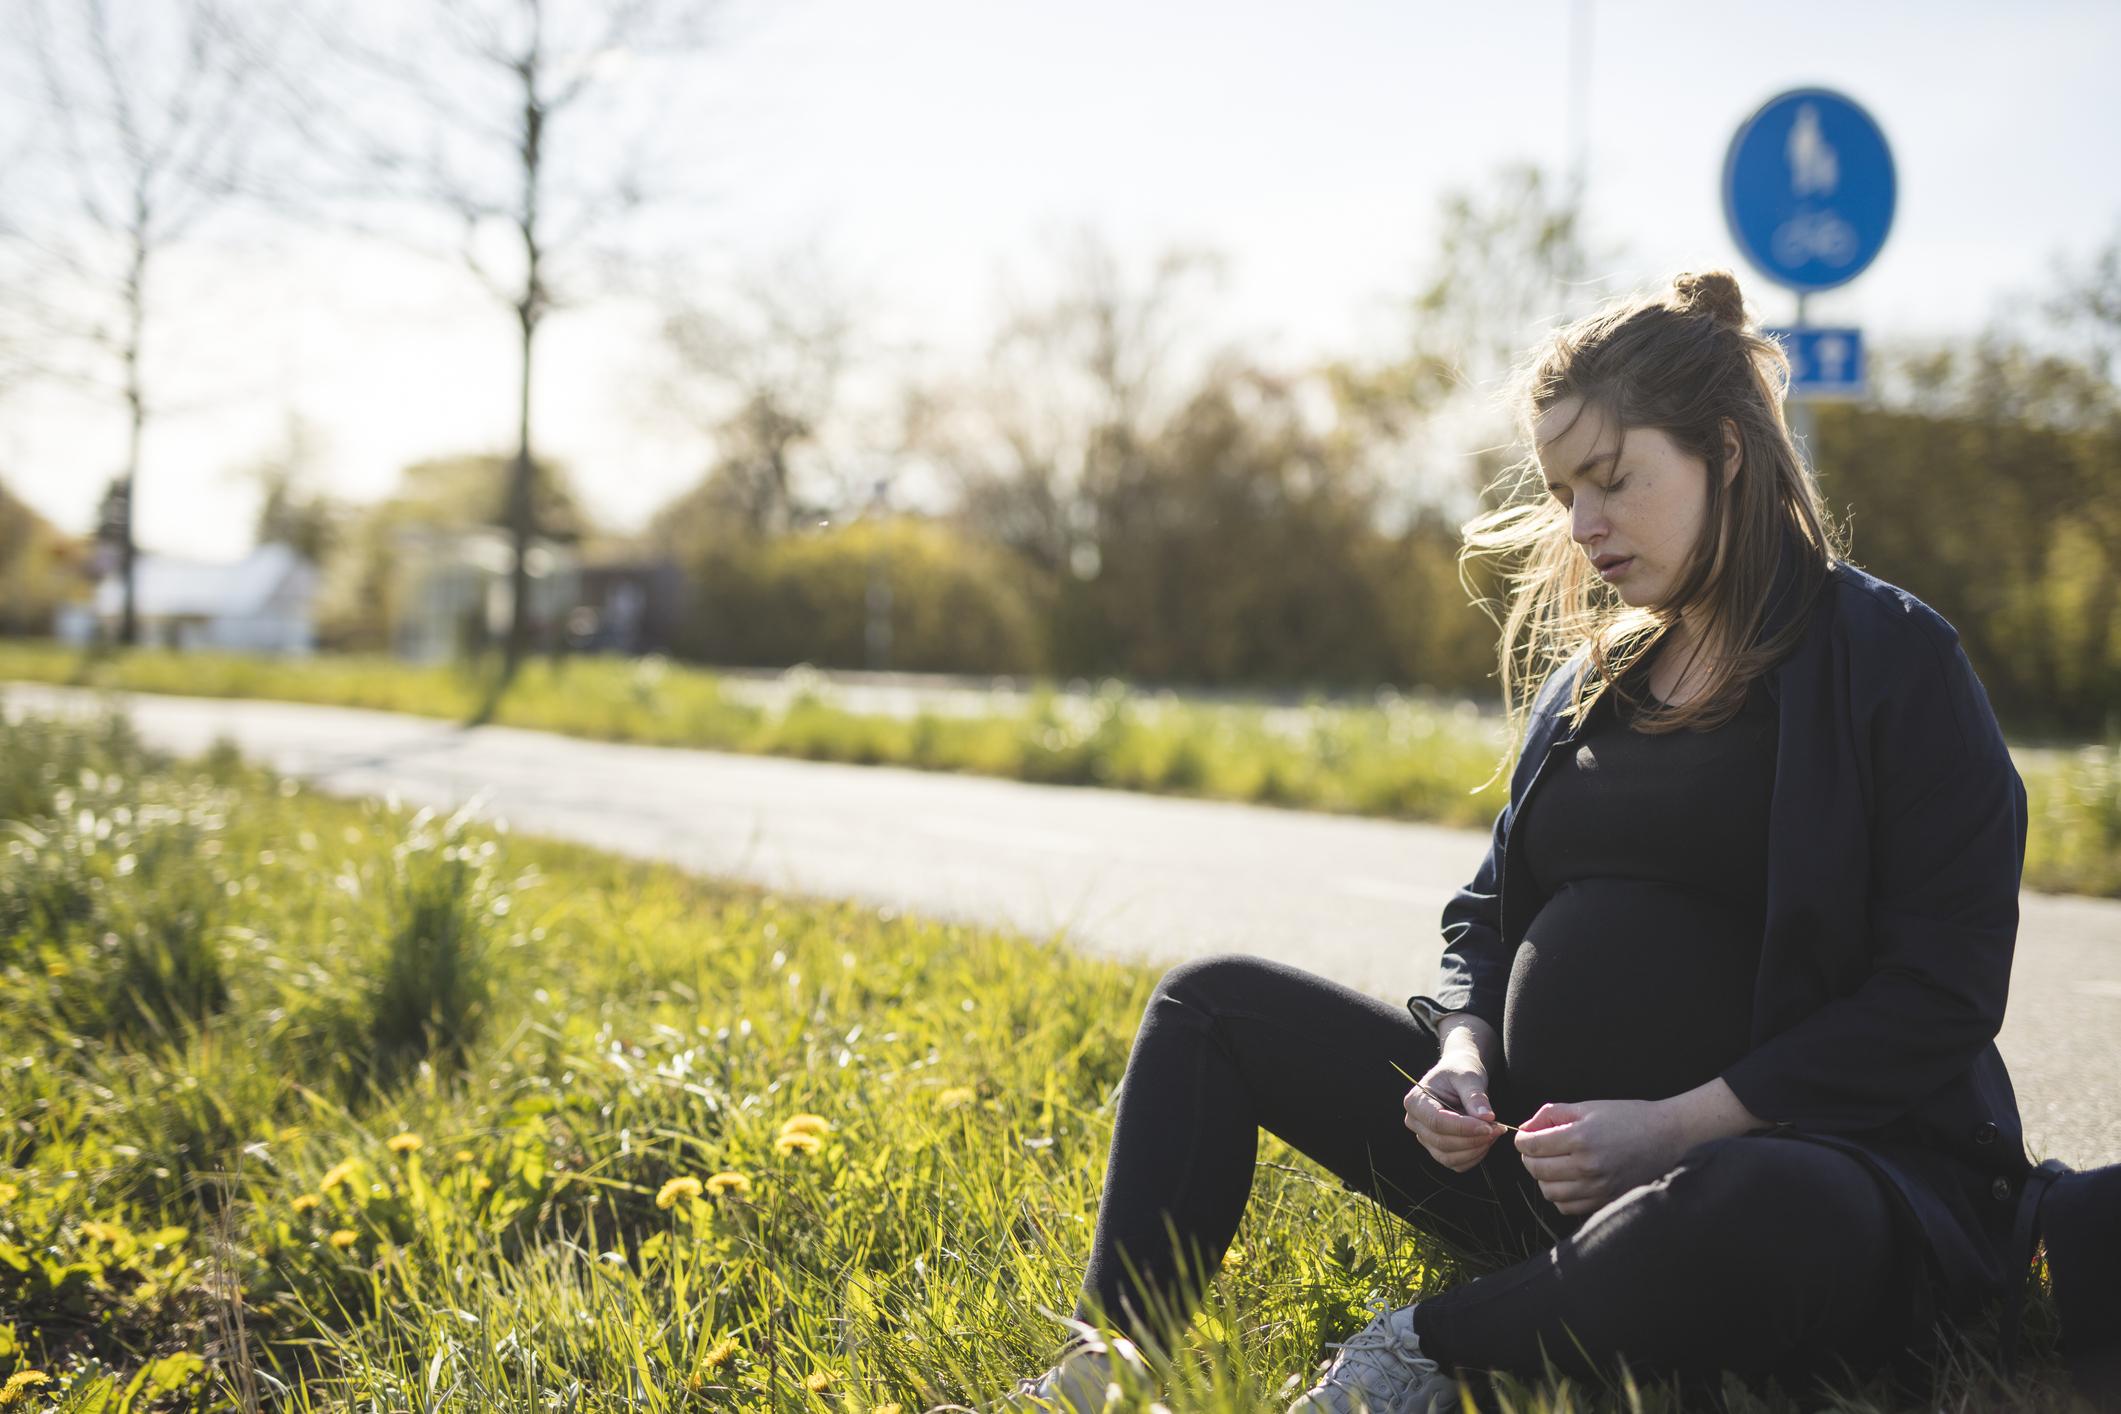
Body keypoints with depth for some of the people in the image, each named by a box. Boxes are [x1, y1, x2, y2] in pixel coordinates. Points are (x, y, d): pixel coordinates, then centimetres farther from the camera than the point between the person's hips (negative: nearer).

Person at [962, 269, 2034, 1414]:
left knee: (1762, 1213, -45)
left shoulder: (1891, 658, -6)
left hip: (1797, 1155, -7)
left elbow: (1945, 988, -13)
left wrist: (1676, 1126, -20)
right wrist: (1464, 1052, -4)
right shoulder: (1591, 675, 14)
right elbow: (1490, 914, 20)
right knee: (1209, 1005, 6)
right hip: (1547, 1160, 7)